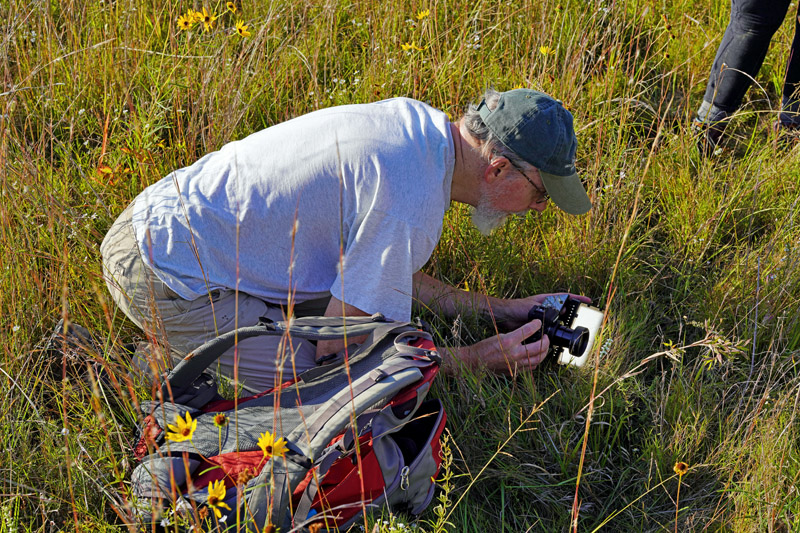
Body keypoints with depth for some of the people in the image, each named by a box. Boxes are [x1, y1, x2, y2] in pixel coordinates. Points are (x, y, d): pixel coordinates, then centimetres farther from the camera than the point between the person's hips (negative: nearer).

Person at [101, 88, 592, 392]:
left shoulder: (418, 120, 3)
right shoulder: (409, 204, -25)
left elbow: (385, 272, 15)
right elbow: (340, 350, -18)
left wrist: (502, 310, 12)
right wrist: (479, 358, -10)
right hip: (165, 278, -9)